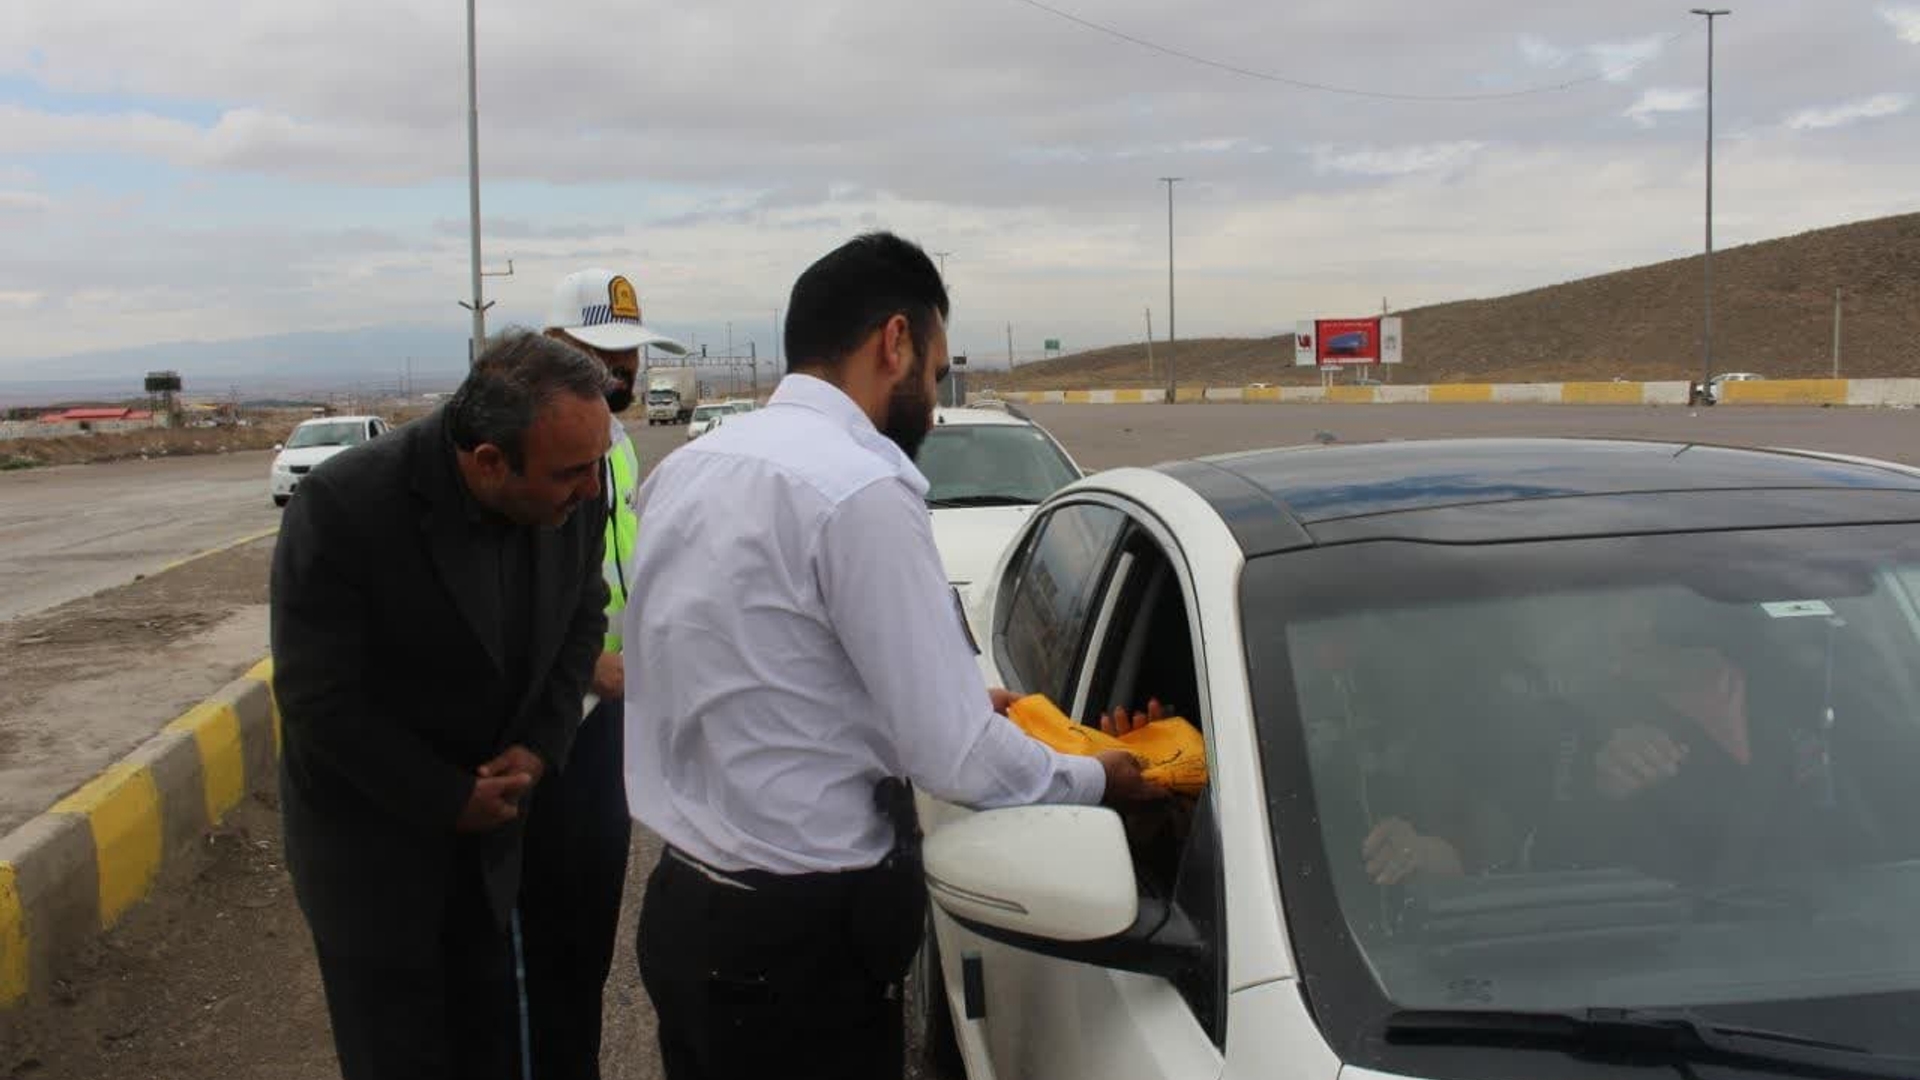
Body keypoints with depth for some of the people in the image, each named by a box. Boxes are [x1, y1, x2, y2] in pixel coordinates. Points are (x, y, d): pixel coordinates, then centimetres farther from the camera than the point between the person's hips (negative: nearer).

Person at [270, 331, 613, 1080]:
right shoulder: (344, 507, -28)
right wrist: (448, 800, -16)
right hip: (370, 828, -4)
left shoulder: (574, 495, -16)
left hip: (487, 814, 4)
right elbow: (319, 700, -21)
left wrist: (539, 747, -10)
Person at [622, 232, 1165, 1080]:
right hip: (798, 943, -8)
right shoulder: (861, 489, -19)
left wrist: (951, 701, 19)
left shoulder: (686, 469, 7)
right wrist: (1096, 777, 0)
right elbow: (956, 761, -18)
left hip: (683, 910, 8)